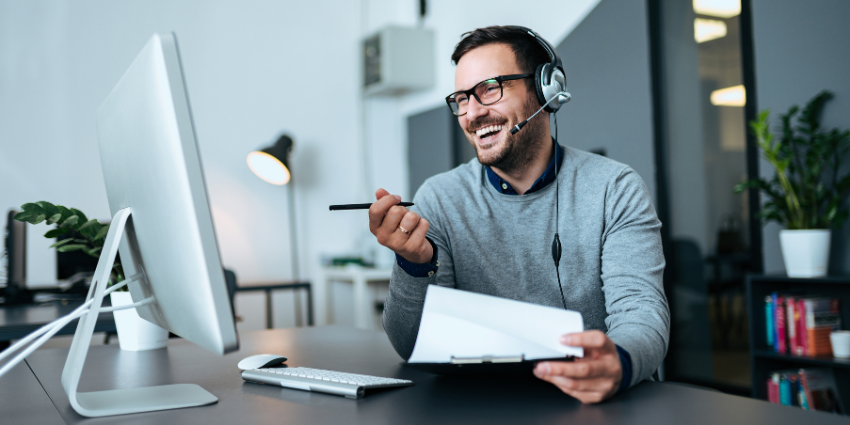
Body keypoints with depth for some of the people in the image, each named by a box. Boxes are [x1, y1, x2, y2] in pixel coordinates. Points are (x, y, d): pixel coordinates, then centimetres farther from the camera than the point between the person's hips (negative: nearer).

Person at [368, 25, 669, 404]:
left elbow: (641, 310, -12)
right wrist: (415, 264, -24)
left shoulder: (615, 189, -3)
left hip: (591, 402, 0)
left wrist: (618, 362, -35)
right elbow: (413, 348, -3)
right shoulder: (438, 199, 0)